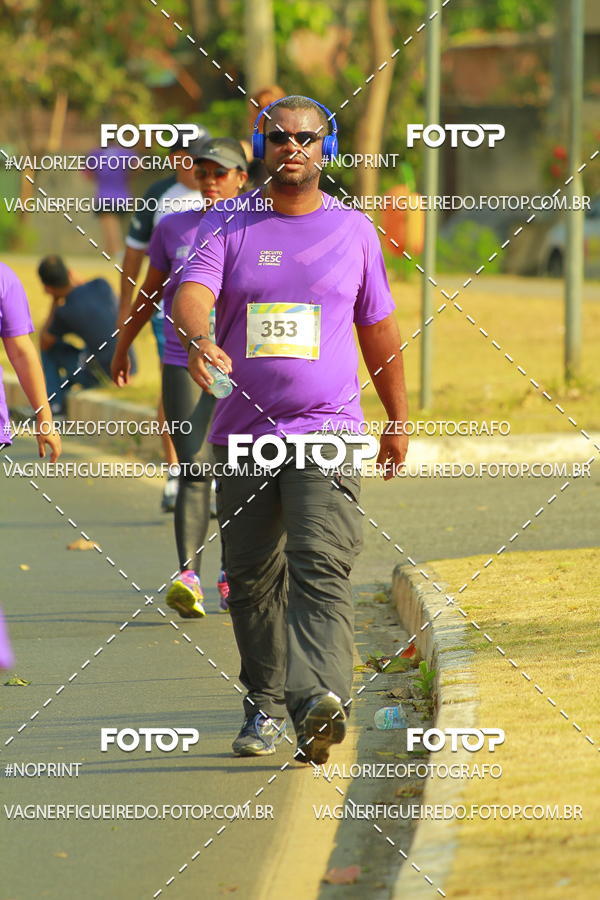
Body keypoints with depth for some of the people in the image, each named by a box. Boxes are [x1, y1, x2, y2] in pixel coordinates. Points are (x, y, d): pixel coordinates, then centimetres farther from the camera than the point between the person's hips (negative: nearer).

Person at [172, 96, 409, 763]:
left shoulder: (353, 230, 9)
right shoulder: (226, 227, 5)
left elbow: (378, 330, 18)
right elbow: (192, 292, -13)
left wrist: (398, 421, 22)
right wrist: (196, 339, -36)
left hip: (327, 432, -2)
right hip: (243, 435, 2)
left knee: (321, 566, -18)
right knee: (252, 579, 8)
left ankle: (319, 705, -33)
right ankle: (265, 707, 23)